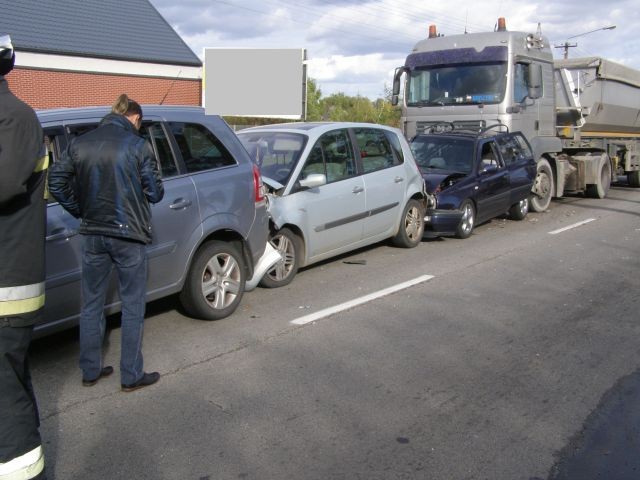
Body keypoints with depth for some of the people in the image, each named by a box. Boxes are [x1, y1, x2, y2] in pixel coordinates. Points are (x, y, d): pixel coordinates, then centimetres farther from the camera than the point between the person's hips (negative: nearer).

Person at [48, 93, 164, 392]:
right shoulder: (138, 145, -9)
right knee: (132, 307, 7)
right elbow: (155, 192, -7)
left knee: (91, 305, 16)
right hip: (128, 234, -4)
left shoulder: (79, 143, 3)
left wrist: (80, 211, 11)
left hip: (93, 234, 5)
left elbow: (56, 181, 2)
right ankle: (131, 376, 15)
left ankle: (90, 371, 26)